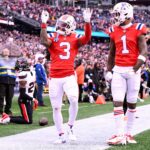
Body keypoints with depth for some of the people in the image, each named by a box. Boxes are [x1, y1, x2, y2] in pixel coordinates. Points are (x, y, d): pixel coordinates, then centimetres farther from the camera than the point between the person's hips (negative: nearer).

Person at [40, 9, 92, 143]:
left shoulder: (75, 39, 7)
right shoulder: (53, 37, 4)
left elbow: (87, 38, -10)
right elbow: (44, 41, -17)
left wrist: (87, 22, -20)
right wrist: (44, 24, -23)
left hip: (69, 76, -1)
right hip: (55, 78, 1)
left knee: (74, 100, -20)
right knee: (56, 107, 4)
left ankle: (70, 127, 2)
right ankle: (61, 135, 15)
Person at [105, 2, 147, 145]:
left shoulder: (137, 30, -4)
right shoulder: (114, 31, 8)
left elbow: (143, 52, -8)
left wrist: (135, 69, -17)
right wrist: (108, 70, 13)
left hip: (133, 70, -3)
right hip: (118, 70, 3)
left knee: (131, 103, 5)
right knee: (117, 102, -7)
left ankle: (128, 133, 13)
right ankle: (120, 135, -9)